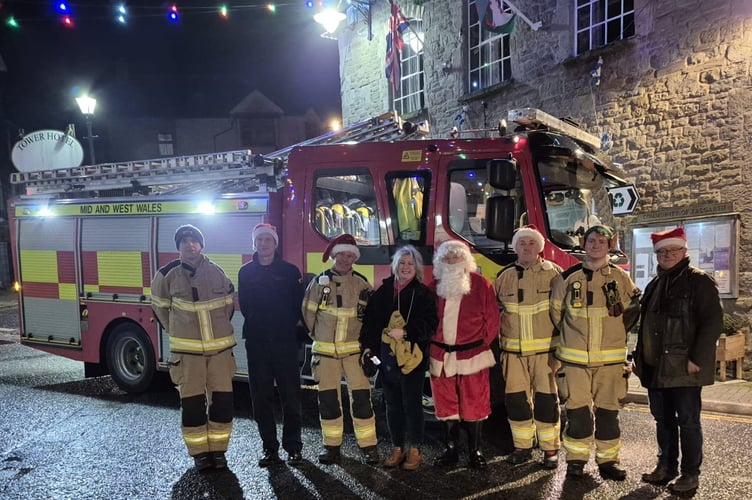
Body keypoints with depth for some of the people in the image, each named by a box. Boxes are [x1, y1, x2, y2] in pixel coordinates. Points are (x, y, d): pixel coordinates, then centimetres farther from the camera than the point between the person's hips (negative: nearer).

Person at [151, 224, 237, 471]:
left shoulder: (217, 272, -2)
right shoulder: (168, 275, -5)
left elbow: (229, 303, 11)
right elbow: (159, 306, 10)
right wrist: (175, 331, 10)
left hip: (220, 348, 2)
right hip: (187, 350, -1)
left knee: (222, 400, 4)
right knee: (192, 402, 4)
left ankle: (218, 449, 19)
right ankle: (200, 452, 19)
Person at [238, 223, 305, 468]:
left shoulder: (290, 271, 1)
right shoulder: (246, 272, 7)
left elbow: (298, 304, 2)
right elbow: (244, 305, 12)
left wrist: (287, 327, -1)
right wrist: (258, 326, 9)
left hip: (285, 342, -2)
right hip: (256, 343, 2)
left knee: (291, 396, 1)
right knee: (261, 397, 6)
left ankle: (293, 447, 12)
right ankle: (270, 449, 16)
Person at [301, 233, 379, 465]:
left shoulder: (361, 283, 0)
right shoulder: (319, 282, -1)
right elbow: (308, 313, 7)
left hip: (354, 349, 0)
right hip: (325, 350, 1)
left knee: (361, 397, -1)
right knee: (328, 399, 7)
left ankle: (368, 446, 9)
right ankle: (332, 446, 20)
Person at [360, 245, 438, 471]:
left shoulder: (424, 294, -1)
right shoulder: (383, 291, 9)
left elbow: (429, 323, -10)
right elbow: (370, 320, 11)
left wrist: (406, 332, -20)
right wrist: (368, 346, 2)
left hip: (412, 357, -4)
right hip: (387, 357, 4)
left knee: (412, 405, 4)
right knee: (393, 405, 12)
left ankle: (414, 450, 17)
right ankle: (397, 448, 25)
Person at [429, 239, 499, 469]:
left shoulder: (481, 284, -3)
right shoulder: (433, 287, 6)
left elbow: (492, 318, -1)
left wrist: (483, 344, -2)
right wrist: (430, 346, 4)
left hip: (472, 355, -3)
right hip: (441, 356, 3)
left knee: (474, 405, 5)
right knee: (446, 404, 11)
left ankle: (475, 451, 19)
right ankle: (450, 449, 24)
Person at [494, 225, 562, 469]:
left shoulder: (554, 274, -2)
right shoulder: (505, 277, 6)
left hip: (545, 350, -3)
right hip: (514, 351, 3)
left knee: (546, 399, 4)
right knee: (516, 399, 8)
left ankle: (550, 449, 19)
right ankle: (523, 447, 23)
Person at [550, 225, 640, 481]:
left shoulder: (621, 278, 1)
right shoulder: (567, 277, 0)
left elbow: (632, 309, 14)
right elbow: (555, 311, 12)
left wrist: (615, 334, 12)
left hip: (610, 358, 1)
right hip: (575, 358, -1)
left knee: (608, 410, 9)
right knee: (577, 409, 2)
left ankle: (608, 459, 22)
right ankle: (576, 459, 15)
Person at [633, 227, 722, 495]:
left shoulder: (699, 281, -7)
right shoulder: (654, 285, 15)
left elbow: (713, 321, -14)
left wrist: (697, 359, -19)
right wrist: (639, 357, 15)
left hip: (683, 367, -7)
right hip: (655, 367, 7)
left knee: (688, 421, 3)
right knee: (663, 419, 15)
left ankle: (690, 474, 14)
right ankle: (666, 465, 27)